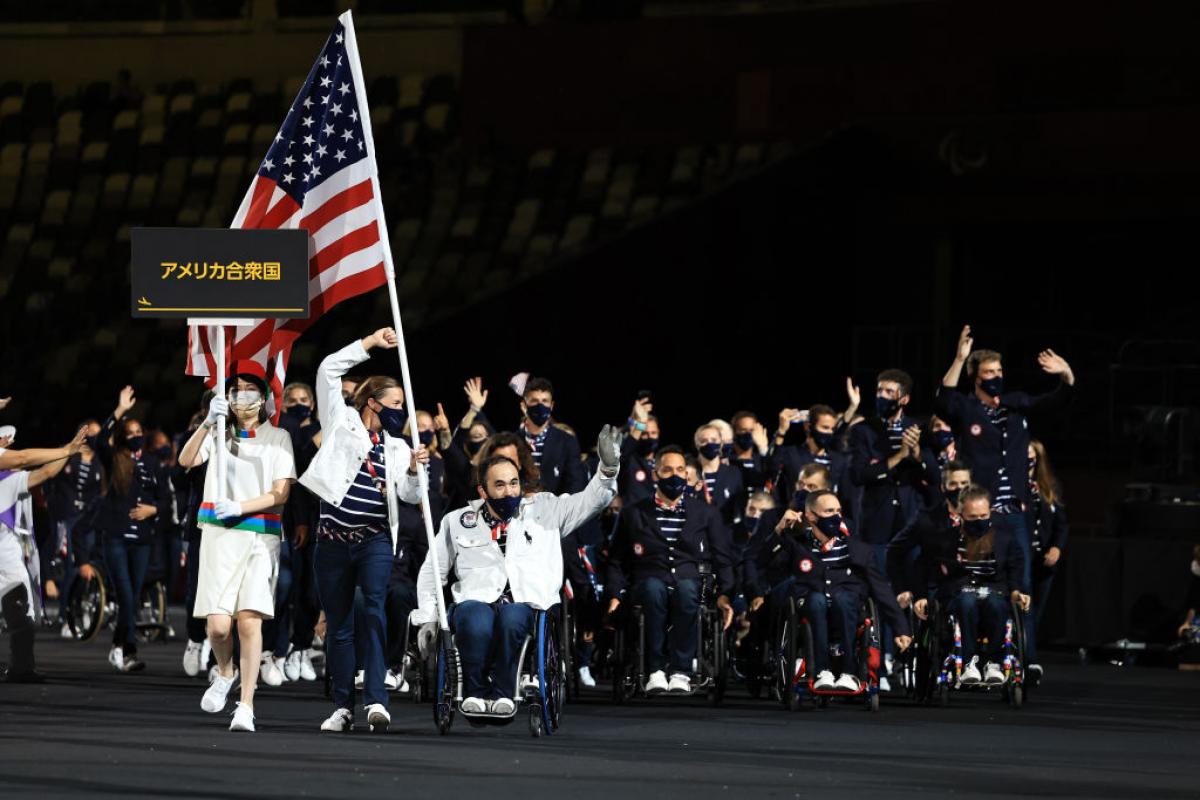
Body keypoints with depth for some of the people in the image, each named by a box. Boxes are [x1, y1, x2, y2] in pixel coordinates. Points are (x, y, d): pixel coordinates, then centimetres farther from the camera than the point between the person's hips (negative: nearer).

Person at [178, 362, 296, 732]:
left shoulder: (277, 437, 10)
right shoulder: (218, 434, 12)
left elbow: (280, 494, 2)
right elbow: (186, 461, -7)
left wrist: (239, 507, -12)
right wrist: (208, 423, -22)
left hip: (261, 536, -1)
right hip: (219, 535, 1)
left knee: (249, 619, -13)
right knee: (218, 624, -10)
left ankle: (246, 706, -11)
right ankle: (224, 673, 22)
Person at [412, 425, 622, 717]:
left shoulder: (544, 511, 18)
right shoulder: (458, 522, 20)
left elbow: (592, 500, 11)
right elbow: (431, 572, 26)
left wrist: (609, 467, -8)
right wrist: (427, 617, 15)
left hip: (523, 603, 0)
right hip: (475, 601, 0)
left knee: (511, 617, -39)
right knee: (477, 624, -38)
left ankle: (502, 693, -22)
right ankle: (475, 693, -16)